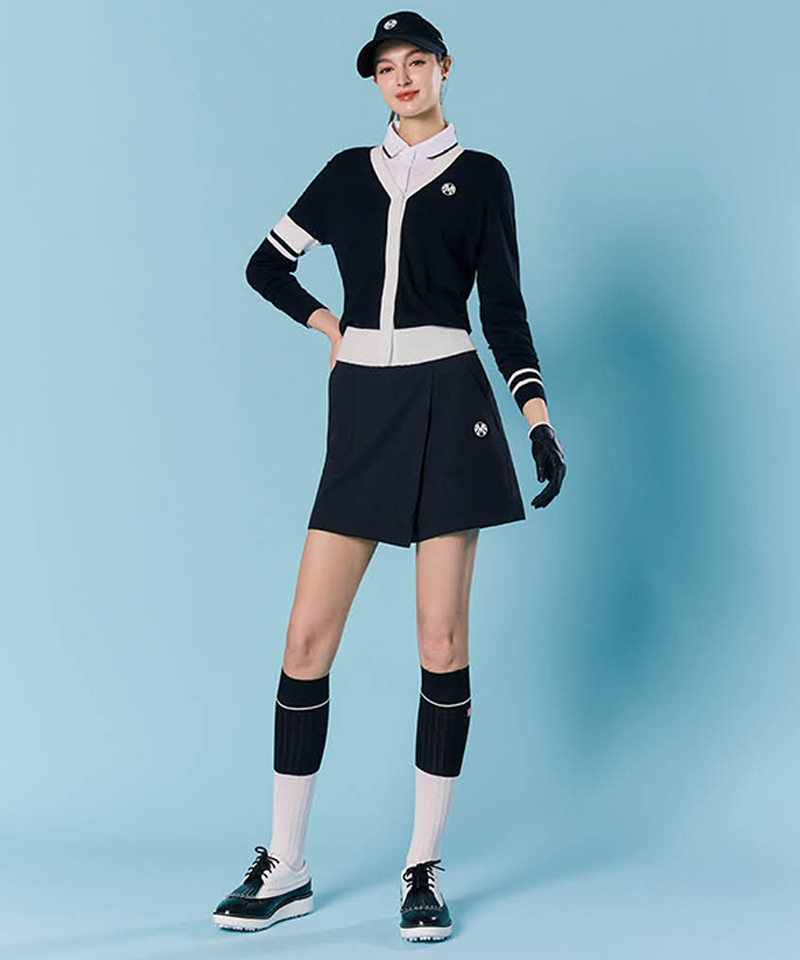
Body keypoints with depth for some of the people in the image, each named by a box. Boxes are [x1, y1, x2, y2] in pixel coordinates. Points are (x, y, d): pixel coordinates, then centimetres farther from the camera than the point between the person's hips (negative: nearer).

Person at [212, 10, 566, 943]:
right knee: (307, 639, -2)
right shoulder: (348, 171, 15)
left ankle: (424, 868, 8)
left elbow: (504, 310, 4)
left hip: (448, 407, -2)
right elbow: (266, 265, 24)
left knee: (442, 639, -4)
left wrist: (541, 421, -4)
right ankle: (284, 868, 10)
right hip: (361, 416, 3)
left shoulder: (480, 175, 7)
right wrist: (328, 323, 11)